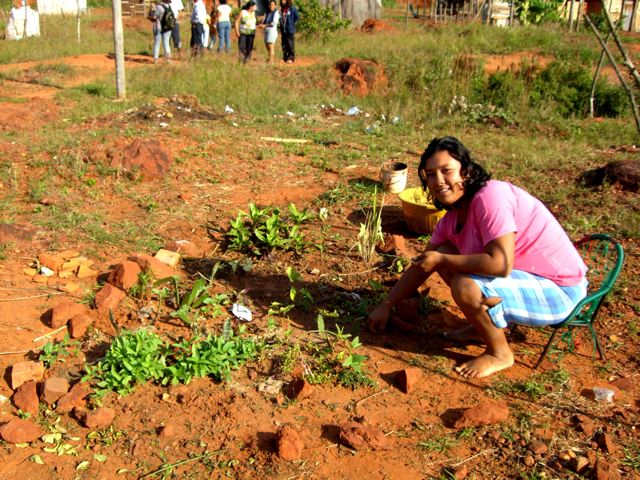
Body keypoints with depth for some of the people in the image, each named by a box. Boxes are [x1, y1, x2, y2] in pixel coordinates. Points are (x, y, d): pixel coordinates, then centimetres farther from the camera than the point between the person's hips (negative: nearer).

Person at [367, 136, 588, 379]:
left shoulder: (489, 196, -25)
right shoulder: (453, 216, 2)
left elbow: (501, 264, -35)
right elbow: (422, 264, 12)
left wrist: (441, 260, -22)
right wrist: (386, 305, 11)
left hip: (558, 291, -9)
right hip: (525, 276, 9)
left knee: (465, 286, -28)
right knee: (446, 253, 4)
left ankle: (499, 354, -2)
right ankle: (484, 327, 18)